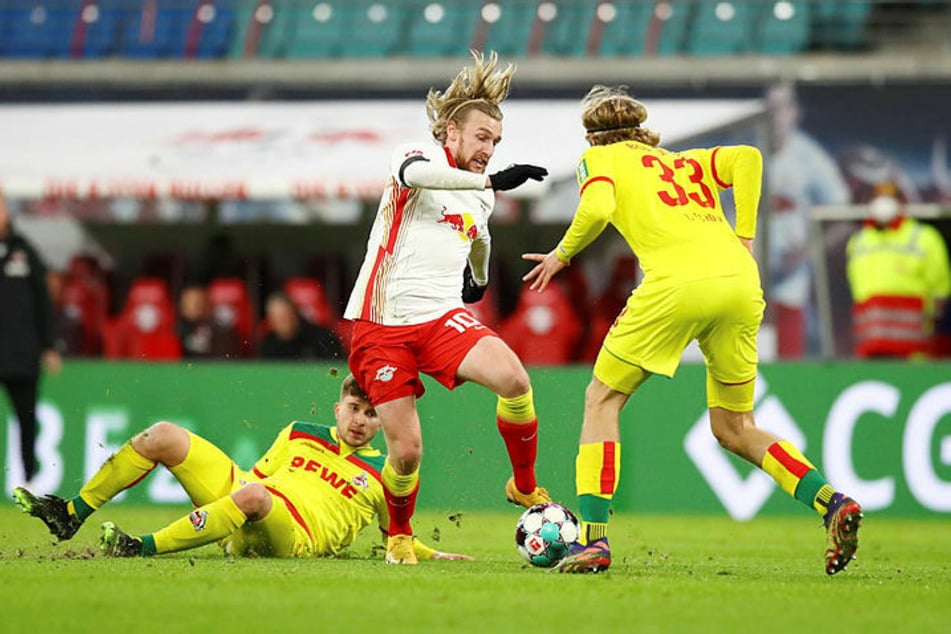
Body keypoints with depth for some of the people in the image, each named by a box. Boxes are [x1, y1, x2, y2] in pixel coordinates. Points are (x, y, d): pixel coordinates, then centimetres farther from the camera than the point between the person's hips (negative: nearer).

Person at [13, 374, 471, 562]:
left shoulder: (382, 474, 11)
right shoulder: (299, 435, 21)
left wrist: (434, 557, 10)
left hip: (299, 538, -5)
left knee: (251, 494, -42)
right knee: (163, 436, -3)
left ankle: (141, 549, -43)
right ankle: (71, 515, -6)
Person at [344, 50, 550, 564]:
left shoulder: (481, 195, 16)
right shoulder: (422, 157, -5)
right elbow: (413, 173, -32)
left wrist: (481, 278, 53)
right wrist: (492, 180, -38)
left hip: (443, 318, 5)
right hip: (381, 324, -5)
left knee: (513, 378, -25)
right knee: (406, 450, -8)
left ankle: (525, 487, -4)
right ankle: (399, 536, 22)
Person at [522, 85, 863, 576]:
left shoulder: (600, 159, 18)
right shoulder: (686, 162, 31)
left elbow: (597, 208, -3)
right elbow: (748, 158, 13)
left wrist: (562, 255, 12)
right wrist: (743, 238, 13)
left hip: (677, 282, -5)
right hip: (740, 283, 5)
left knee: (602, 400, 13)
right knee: (733, 429, 18)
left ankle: (593, 538, 2)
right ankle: (832, 503, -2)